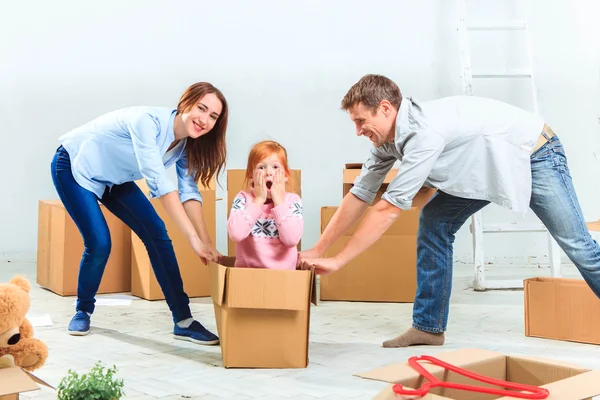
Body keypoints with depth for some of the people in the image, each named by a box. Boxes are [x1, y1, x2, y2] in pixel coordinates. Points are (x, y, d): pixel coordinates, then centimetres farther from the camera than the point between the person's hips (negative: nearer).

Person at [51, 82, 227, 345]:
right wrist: (194, 238, -44)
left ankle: (183, 321, -2)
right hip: (74, 167, -7)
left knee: (157, 236, -6)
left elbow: (189, 192, -13)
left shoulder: (187, 143, -11)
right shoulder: (148, 121, -36)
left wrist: (206, 241, -26)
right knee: (99, 244, -17)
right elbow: (159, 183, -42)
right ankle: (83, 310, 12)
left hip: (114, 178, 7)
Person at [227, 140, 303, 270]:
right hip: (247, 272, -1)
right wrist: (258, 200, -11)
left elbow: (292, 239, -15)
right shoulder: (243, 198, 0)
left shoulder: (293, 200, 0)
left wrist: (279, 201, -11)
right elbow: (235, 234, -16)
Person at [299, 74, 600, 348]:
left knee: (575, 243, -2)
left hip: (533, 154, -8)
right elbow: (359, 195, -3)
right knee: (434, 223, -4)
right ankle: (428, 326, 2)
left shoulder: (424, 132, -36)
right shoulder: (387, 140, -9)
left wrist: (337, 261, -31)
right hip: (485, 166, 8)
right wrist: (317, 250, -5)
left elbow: (389, 210, -35)